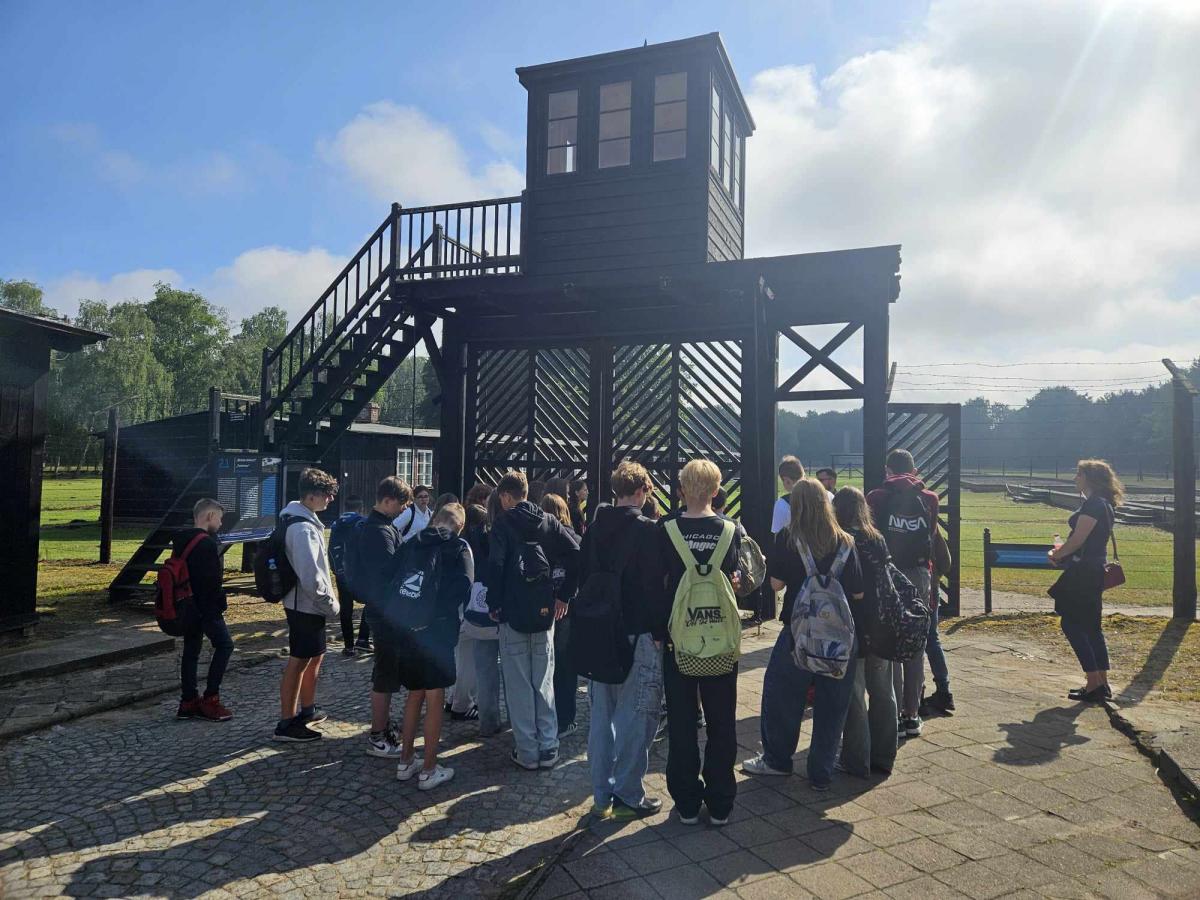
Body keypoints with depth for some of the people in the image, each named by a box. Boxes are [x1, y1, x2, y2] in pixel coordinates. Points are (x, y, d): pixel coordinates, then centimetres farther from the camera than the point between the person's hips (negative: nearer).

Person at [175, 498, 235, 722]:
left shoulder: (181, 541, 11)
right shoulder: (207, 544, -19)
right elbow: (212, 580, -21)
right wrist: (219, 605, -10)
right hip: (206, 608, -9)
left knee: (191, 651, 12)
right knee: (224, 645, 0)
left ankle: (188, 702, 17)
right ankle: (210, 699, 0)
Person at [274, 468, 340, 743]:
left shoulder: (303, 521, 11)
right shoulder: (303, 528, -22)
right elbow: (311, 575, -27)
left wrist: (326, 601, 15)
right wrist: (331, 604, -16)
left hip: (308, 605, 10)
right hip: (306, 605, -10)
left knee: (315, 656, 20)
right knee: (298, 662, -1)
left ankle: (307, 710, 34)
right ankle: (287, 724, 10)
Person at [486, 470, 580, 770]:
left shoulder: (503, 523, -6)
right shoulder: (548, 521, 6)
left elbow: (495, 565, -18)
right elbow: (577, 554, -2)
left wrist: (494, 604, -7)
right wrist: (564, 594, 4)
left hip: (513, 613, -4)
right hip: (545, 612, 4)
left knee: (519, 685, 5)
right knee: (544, 683, 12)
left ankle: (527, 752, 11)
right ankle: (548, 749, 17)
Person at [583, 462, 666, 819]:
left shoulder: (594, 529, 7)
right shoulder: (646, 530, -12)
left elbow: (583, 576, 12)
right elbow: (655, 585, -14)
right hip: (638, 635, -6)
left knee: (602, 714, 13)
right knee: (636, 715, 4)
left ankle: (602, 794, 21)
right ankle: (628, 794, 9)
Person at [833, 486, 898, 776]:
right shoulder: (878, 540, 3)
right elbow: (886, 581, 8)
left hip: (851, 628, -5)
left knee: (853, 695, 5)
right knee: (882, 692, 15)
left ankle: (857, 761, 12)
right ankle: (883, 757, 25)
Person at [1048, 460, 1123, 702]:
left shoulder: (1093, 504, -16)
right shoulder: (1104, 504, 15)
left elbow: (1078, 540, -18)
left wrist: (1057, 555, -3)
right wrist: (1063, 550, 12)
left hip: (1083, 571, -10)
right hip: (1095, 570, 10)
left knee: (1071, 623, -3)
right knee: (1091, 626, 13)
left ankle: (1094, 683, -2)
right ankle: (1102, 684, 18)